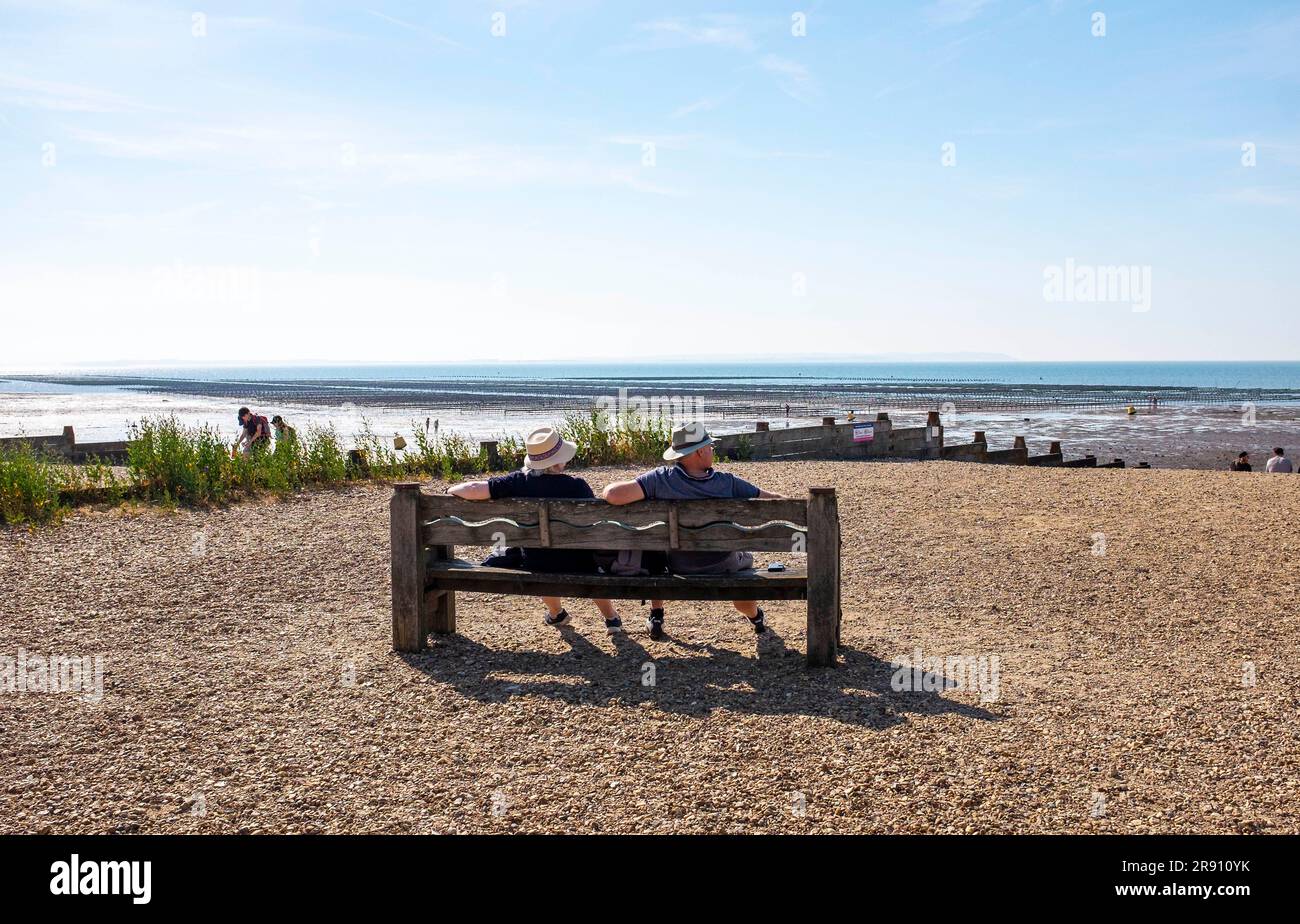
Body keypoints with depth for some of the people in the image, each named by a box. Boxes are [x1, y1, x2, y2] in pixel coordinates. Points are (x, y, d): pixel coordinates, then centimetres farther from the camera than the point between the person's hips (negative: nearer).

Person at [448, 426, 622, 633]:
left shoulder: (519, 482, -15)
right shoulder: (577, 486, -21)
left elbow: (474, 490, -18)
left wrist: (452, 489, 2)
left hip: (534, 568, 2)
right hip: (577, 569, -2)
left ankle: (556, 613, 60)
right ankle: (611, 617, 47)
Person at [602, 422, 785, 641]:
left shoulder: (660, 479, -24)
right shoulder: (728, 482, -21)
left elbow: (612, 494, -32)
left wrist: (609, 490, -10)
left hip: (678, 569, 0)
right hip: (725, 569, 0)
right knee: (745, 558, 34)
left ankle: (656, 616, 36)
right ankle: (756, 617, 51)